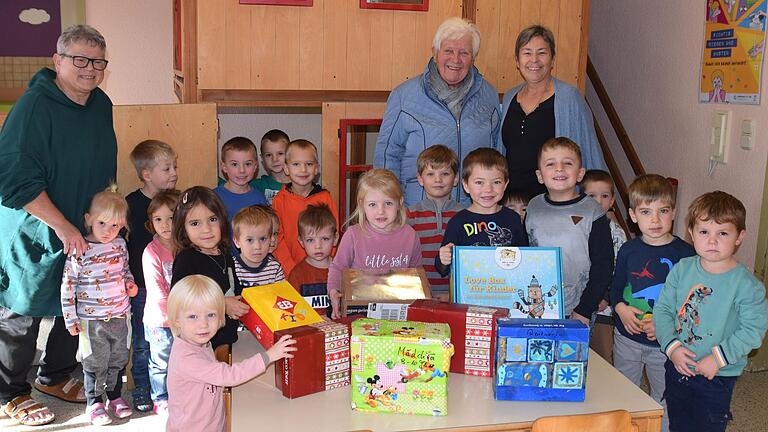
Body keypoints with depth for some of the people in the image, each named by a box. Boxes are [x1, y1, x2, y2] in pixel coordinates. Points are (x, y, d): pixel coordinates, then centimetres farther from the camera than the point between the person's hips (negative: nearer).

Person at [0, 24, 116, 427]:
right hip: (33, 235, -7)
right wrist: (63, 227, -23)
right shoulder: (34, 106, -20)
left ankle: (55, 376, 40)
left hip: (84, 231, 7)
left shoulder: (101, 104, 2)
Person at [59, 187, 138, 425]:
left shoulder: (120, 245, 0)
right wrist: (70, 319, -9)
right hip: (92, 319, -5)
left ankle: (115, 396, 34)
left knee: (118, 359, 17)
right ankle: (94, 403, 23)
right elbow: (67, 285, -10)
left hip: (120, 316, 5)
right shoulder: (81, 251, -15)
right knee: (95, 363, 7)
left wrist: (130, 282, -2)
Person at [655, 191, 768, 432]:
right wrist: (672, 346, -15)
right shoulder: (681, 270, -5)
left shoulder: (746, 285, -16)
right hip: (677, 367, 4)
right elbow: (662, 310, -2)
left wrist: (717, 358, -21)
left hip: (717, 377, -3)